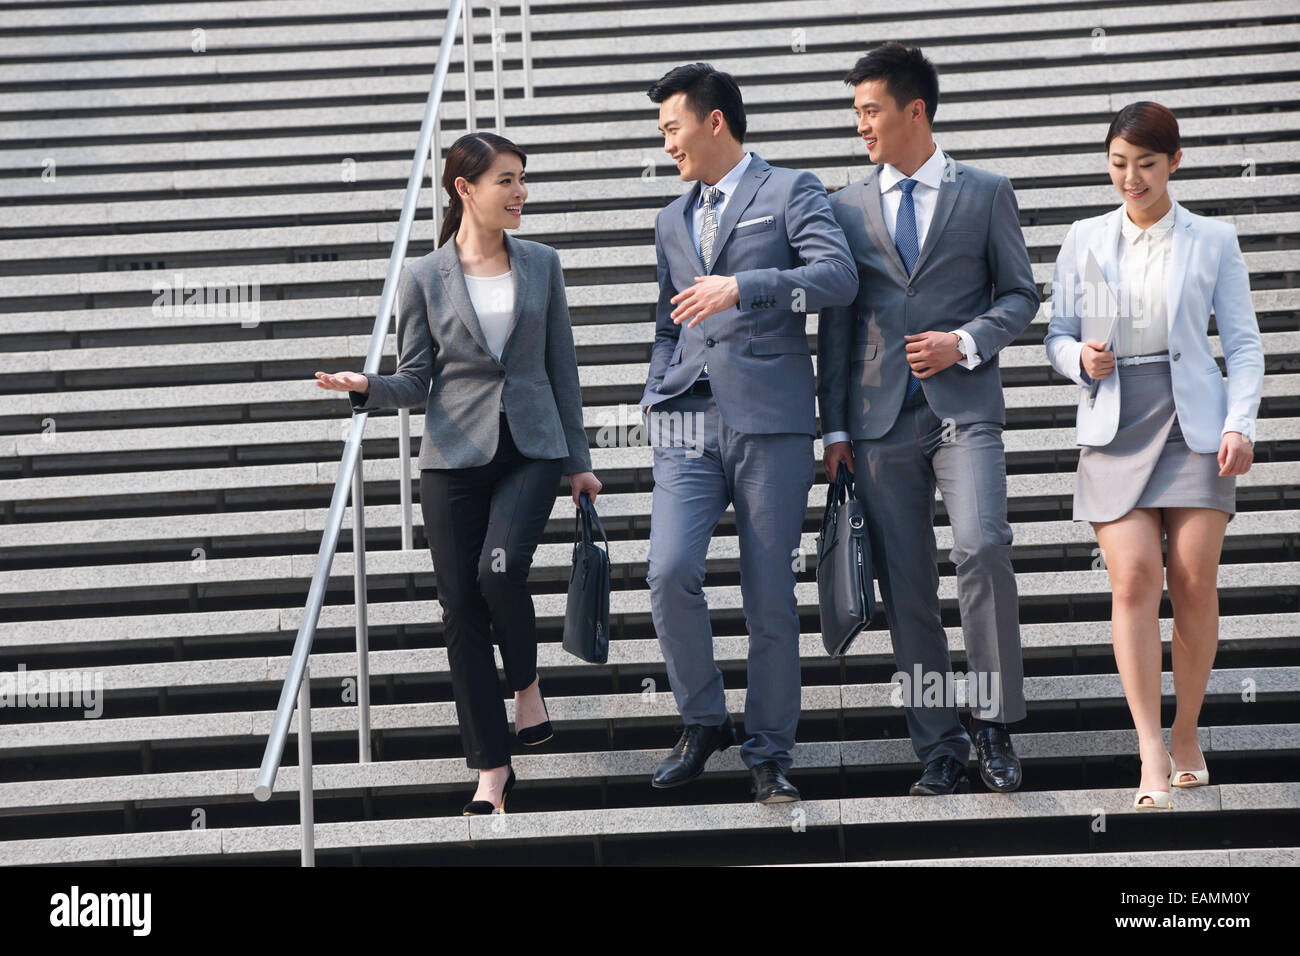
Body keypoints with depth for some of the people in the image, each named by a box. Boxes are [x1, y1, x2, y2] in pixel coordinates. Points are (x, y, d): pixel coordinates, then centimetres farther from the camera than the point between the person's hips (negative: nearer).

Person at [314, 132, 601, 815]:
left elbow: (562, 369, 11)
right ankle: (492, 769, 8)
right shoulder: (424, 279, 1)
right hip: (455, 457, 0)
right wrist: (366, 387, -17)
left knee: (500, 567, -25)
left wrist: (578, 460, 10)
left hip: (531, 450, 0)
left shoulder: (540, 266, 6)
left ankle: (527, 683, 6)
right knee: (460, 606, -1)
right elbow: (416, 382, 3)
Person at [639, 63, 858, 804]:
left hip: (771, 419, -4)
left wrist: (742, 287, -23)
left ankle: (770, 750, 10)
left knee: (771, 595, -2)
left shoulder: (791, 192, 3)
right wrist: (659, 396, 17)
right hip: (688, 427, 4)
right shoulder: (673, 220, 23)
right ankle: (703, 721, 6)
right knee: (670, 573, -13)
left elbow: (839, 277, -12)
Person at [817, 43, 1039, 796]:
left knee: (982, 548, -21)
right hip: (881, 416, 3)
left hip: (964, 405, -3)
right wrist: (834, 427, 7)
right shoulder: (847, 208, 12)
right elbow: (835, 321, 12)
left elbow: (1021, 294, 9)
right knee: (906, 582, 1)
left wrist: (965, 343, -10)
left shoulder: (986, 193, 7)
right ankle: (941, 744, 7)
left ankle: (995, 721, -7)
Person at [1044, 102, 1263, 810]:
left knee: (1195, 582, -6)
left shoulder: (1213, 242, 6)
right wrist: (1081, 359, -9)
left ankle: (1186, 738, 11)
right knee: (1133, 578, -12)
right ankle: (1151, 754, -13)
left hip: (1194, 425, -1)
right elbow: (1056, 334, 13)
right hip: (1115, 426, 1)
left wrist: (1240, 425, -7)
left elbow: (1243, 344, 6)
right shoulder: (1085, 240, 10)